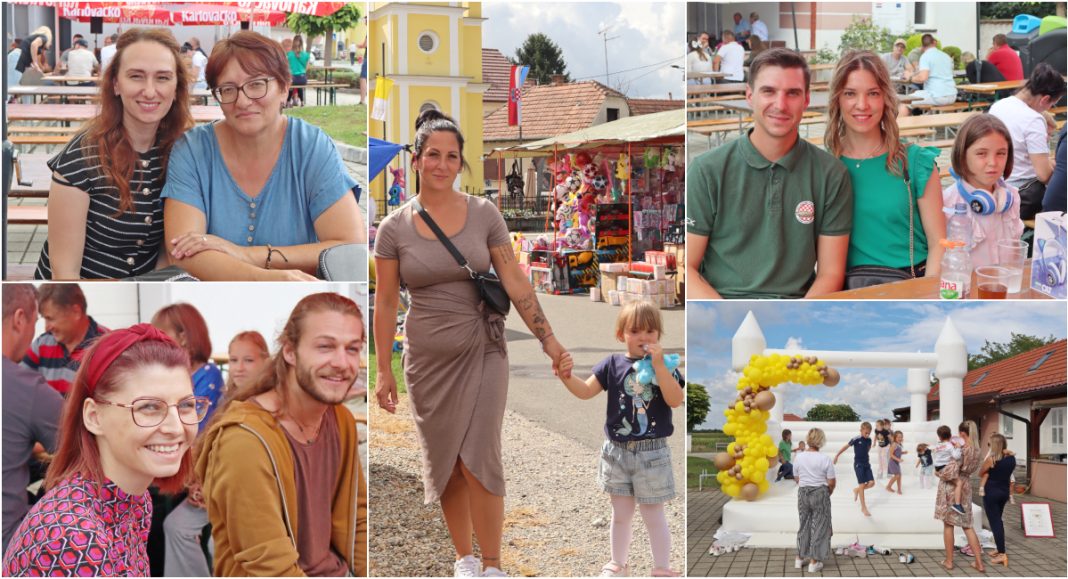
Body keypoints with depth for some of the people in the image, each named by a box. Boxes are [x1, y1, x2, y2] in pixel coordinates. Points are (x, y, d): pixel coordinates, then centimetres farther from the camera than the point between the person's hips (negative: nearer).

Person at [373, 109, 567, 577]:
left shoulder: (484, 214, -3)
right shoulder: (394, 228, -3)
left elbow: (515, 283, -1)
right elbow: (385, 304, 2)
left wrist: (550, 341, -3)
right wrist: (384, 371, 2)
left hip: (483, 351, -1)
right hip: (428, 359, 1)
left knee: (479, 460, -7)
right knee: (445, 463, 7)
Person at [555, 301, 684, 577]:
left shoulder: (664, 366, -7)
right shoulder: (613, 365, -1)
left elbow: (676, 400, -20)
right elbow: (586, 391, -2)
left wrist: (658, 366, -27)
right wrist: (567, 377, -21)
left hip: (652, 453, -2)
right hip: (617, 451, 3)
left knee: (653, 516, 7)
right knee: (621, 514, 16)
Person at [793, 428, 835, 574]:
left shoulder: (798, 457, -4)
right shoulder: (825, 459, -15)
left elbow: (796, 479, 4)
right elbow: (831, 482, -10)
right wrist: (828, 493, 9)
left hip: (803, 493, 4)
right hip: (820, 493, -4)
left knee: (804, 525, 17)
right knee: (819, 526, 7)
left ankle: (800, 558, 23)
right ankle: (814, 562, 10)